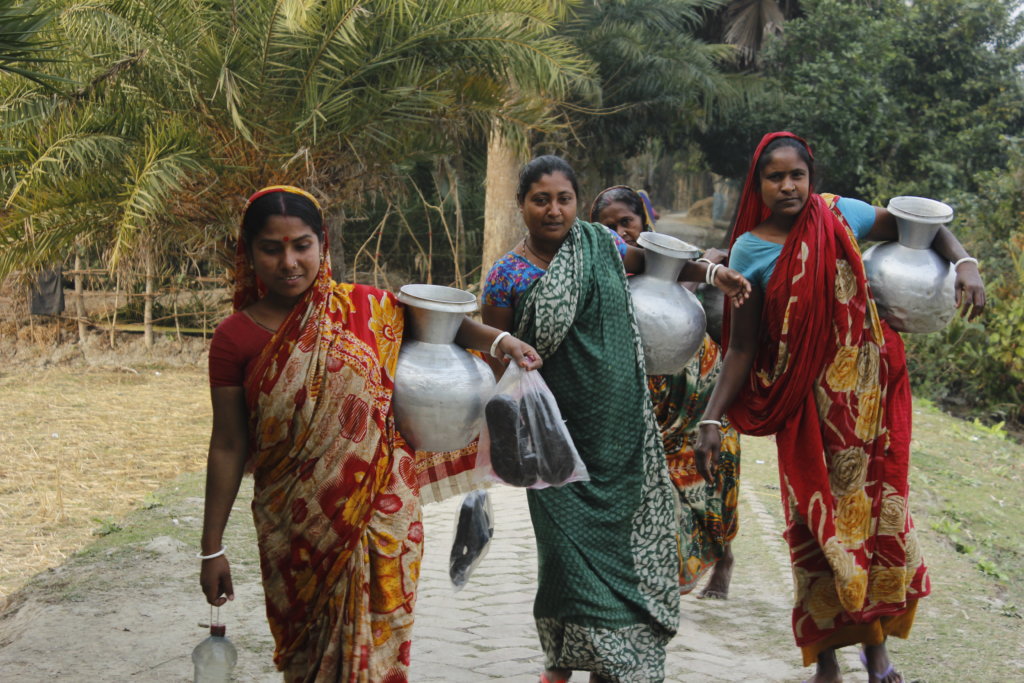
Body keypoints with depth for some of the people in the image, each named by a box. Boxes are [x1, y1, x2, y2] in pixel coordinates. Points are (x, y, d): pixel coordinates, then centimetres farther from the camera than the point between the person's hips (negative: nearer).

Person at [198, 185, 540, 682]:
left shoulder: (363, 307, -2)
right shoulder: (236, 338, -5)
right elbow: (228, 446, -1)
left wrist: (499, 340, 0)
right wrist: (212, 548, 0)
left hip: (377, 515, 0)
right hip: (293, 525, 0)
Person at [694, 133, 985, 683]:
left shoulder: (839, 215, -2)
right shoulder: (752, 251, -7)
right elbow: (742, 348, -6)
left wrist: (964, 263, -10)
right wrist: (711, 419, -14)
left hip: (872, 390, 2)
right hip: (808, 404, -2)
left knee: (877, 509, 6)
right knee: (819, 518, 3)